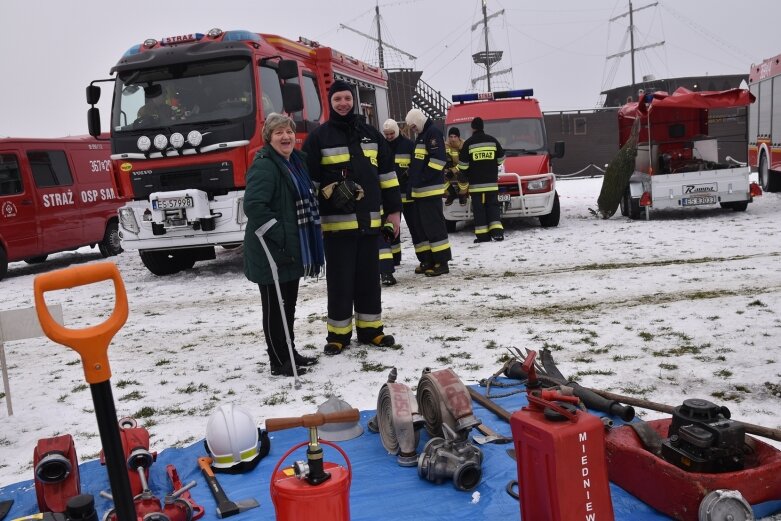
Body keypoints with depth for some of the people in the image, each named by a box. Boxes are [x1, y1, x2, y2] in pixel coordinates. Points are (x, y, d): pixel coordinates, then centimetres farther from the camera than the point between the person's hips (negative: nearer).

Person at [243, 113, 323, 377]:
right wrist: (279, 236, -27)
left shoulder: (296, 161, 14)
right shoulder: (264, 166, -16)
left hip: (292, 250, 9)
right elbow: (253, 205, -27)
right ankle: (279, 362, 12)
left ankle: (290, 352, 32)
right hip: (271, 253, -9)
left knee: (289, 304, 18)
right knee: (274, 307, 2)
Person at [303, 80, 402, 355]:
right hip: (336, 221, -3)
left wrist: (393, 209, 8)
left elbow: (387, 173, 12)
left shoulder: (371, 134, 11)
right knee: (340, 280, 2)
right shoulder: (318, 137, 0)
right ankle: (338, 334, 14)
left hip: (369, 219, 4)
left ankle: (370, 329, 22)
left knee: (369, 277, 11)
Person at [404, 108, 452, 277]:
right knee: (419, 226, 10)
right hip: (419, 191, 10)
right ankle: (427, 260, 16)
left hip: (430, 190, -10)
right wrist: (413, 183, 16)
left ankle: (441, 262, -8)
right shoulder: (421, 135, 23)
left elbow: (438, 159, -19)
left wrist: (423, 179, -18)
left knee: (434, 225, -10)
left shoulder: (433, 132, -7)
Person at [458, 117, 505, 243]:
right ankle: (496, 230, -3)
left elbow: (463, 165, -6)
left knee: (479, 208, 1)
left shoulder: (468, 143, -6)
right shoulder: (492, 140, 3)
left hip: (475, 183, -3)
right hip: (492, 182, 3)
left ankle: (482, 234, -2)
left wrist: (466, 174, 14)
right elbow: (501, 159, 11)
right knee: (493, 205, 10)